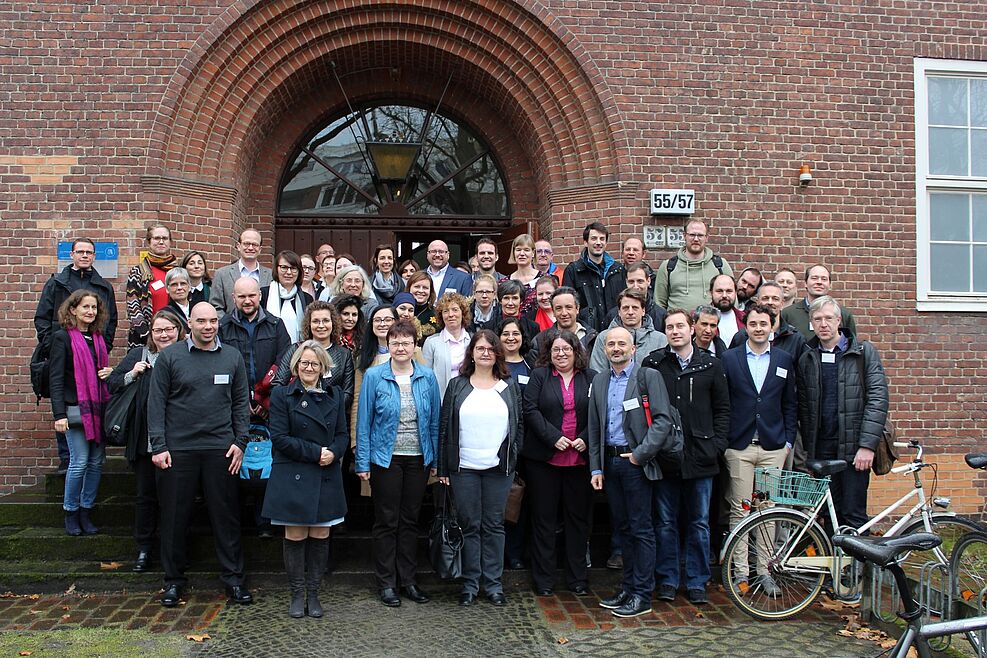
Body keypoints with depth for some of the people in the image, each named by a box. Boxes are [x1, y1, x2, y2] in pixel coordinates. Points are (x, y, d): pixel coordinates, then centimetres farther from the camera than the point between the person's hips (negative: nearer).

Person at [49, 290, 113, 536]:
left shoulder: (98, 338, 14)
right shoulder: (63, 337, -4)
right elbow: (55, 378, -9)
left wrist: (110, 372, 2)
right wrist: (59, 414, -16)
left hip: (99, 408, 6)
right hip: (76, 409, -6)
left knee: (97, 462, 6)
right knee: (80, 462, -5)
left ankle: (86, 511, 16)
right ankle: (71, 513, 11)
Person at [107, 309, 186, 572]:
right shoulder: (138, 355, 5)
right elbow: (111, 384, 7)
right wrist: (131, 375, -9)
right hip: (145, 441, 2)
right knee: (146, 494, 10)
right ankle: (143, 548, 23)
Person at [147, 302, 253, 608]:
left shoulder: (232, 358, 7)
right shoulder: (169, 356, 1)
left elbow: (241, 402, 9)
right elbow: (156, 403, -1)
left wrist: (240, 441, 1)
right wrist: (158, 446, -7)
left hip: (220, 449, 1)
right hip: (178, 449, -1)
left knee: (226, 514, 6)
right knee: (175, 516, 7)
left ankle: (233, 577, 16)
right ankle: (174, 579, 21)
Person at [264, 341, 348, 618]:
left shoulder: (335, 396, 11)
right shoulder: (282, 395, 1)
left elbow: (343, 435, 10)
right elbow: (279, 437, -7)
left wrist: (333, 452, -12)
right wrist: (315, 452, -14)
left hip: (326, 478, 3)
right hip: (293, 478, -3)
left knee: (320, 536, 5)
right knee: (295, 537, 1)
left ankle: (313, 593, 17)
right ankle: (297, 595, 15)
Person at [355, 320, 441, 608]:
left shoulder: (427, 377, 2)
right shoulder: (374, 376, -5)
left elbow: (434, 420, 6)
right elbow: (364, 421, -4)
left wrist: (436, 459, 3)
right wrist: (363, 462, -7)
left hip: (418, 459, 3)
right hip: (385, 458, -2)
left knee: (410, 520, 12)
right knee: (386, 522, 5)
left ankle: (408, 580, 23)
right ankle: (386, 583, 17)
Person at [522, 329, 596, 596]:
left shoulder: (591, 378, 7)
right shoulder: (539, 376, 3)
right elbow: (531, 410, -6)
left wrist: (586, 439, -11)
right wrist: (553, 437, -15)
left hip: (579, 459, 2)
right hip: (544, 459, -1)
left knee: (578, 517, 9)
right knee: (543, 518, 5)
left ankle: (578, 578, 20)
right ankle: (543, 580, 15)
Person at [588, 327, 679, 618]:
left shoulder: (649, 377, -4)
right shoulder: (599, 381, 12)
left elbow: (663, 420, -11)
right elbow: (594, 428, 14)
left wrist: (640, 454, -15)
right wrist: (596, 468, 9)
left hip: (636, 462, -5)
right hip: (609, 462, 6)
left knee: (641, 529, -1)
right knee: (623, 527, 13)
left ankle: (642, 595, 7)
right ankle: (628, 588, 23)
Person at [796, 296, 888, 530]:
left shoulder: (864, 351, 0)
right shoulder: (807, 358, 9)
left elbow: (878, 398, -7)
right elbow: (804, 406, 11)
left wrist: (867, 445, -14)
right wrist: (808, 447, 5)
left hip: (853, 446, -3)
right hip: (821, 447, 3)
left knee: (854, 515, -3)